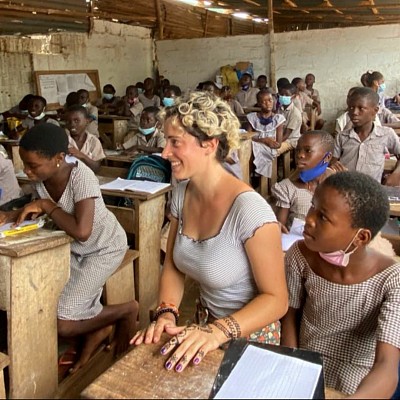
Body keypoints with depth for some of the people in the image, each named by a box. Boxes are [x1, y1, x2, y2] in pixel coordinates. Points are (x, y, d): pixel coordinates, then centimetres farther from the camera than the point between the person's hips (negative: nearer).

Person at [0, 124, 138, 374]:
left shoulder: (82, 178, -32)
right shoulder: (42, 175, -12)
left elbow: (81, 231, -41)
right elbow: (40, 208, 6)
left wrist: (47, 205, -29)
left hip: (104, 248, -7)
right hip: (74, 248, 7)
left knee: (63, 324, -11)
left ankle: (127, 311, 12)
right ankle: (96, 329, 21)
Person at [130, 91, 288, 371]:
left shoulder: (248, 209, -29)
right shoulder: (182, 193, -7)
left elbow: (276, 299, -23)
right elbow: (173, 267, 0)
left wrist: (219, 332, -34)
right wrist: (166, 314, -16)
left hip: (248, 336, -6)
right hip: (204, 325, 6)